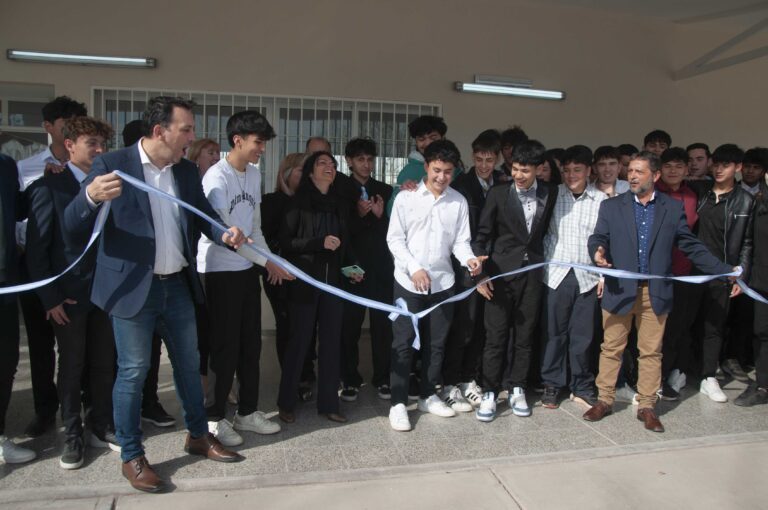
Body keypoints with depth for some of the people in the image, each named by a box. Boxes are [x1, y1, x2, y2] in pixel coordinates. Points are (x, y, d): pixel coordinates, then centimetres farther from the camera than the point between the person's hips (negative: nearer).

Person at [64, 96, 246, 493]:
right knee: (133, 372, 4)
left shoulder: (186, 171, 5)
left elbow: (204, 214, 10)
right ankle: (131, 457, 21)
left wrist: (226, 233, -13)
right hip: (132, 288, -5)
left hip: (177, 285, 6)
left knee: (188, 364, 16)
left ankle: (198, 435, 34)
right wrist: (91, 196, -37)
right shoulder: (112, 164, -11)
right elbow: (72, 224, -14)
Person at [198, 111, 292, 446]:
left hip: (247, 270, 7)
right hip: (219, 271, -7)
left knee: (250, 344, 12)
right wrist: (268, 261, -17)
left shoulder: (254, 173, 8)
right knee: (225, 347, 0)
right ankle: (214, 418, 16)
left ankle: (247, 412, 25)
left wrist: (269, 261, 3)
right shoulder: (217, 177, -15)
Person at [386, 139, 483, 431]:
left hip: (443, 281, 3)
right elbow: (395, 239, -5)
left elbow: (460, 240, 3)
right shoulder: (406, 197, -4)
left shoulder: (459, 201, 4)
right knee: (403, 343, 0)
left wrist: (468, 258, -18)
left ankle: (428, 396, 27)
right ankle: (398, 403, 9)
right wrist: (414, 268, -16)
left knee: (436, 343, 12)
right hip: (408, 281, -3)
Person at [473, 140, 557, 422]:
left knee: (524, 335, 9)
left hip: (532, 273, 2)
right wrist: (480, 274, -8)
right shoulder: (498, 193, -4)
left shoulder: (550, 194, 3)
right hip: (502, 272, -2)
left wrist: (540, 260, 4)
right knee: (495, 335, 0)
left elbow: (546, 229, 14)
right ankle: (489, 392, 11)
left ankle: (516, 389, 23)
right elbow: (482, 235, -3)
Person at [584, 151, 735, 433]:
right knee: (611, 348, 9)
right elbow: (597, 238, -2)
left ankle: (646, 407, 21)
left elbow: (691, 246, 5)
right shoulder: (611, 206, 3)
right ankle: (604, 400, 22)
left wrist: (726, 271, -2)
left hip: (656, 293, 0)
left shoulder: (673, 208, 4)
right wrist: (597, 253, -25)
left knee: (651, 352, 8)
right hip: (619, 290, 0)